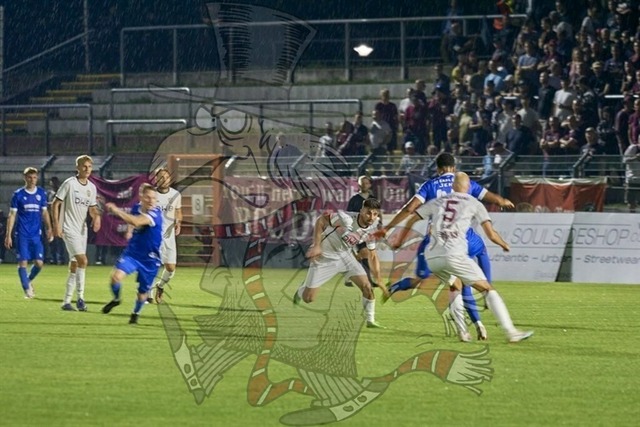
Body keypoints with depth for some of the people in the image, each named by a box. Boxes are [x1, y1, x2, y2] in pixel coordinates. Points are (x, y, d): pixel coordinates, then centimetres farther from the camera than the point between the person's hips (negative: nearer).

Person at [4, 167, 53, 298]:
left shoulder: (41, 193, 6)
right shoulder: (18, 194, -1)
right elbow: (12, 215, 1)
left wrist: (49, 229, 4)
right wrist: (8, 235, -4)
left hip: (36, 234, 2)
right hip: (22, 234, -2)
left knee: (39, 263, -3)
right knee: (23, 262, -5)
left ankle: (29, 280, 25)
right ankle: (27, 289, 3)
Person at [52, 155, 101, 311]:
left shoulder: (91, 187, 9)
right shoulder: (69, 184, -10)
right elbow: (55, 204, -8)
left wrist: (96, 216, -3)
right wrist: (56, 224, -16)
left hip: (82, 229, 7)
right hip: (69, 228, -7)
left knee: (74, 266, 8)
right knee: (83, 260, -19)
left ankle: (67, 301, 14)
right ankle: (80, 297, -12)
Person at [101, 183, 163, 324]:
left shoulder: (155, 214, -24)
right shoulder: (136, 207, -3)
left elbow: (136, 222, -42)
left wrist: (116, 210, -40)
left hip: (149, 259, -3)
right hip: (132, 253, 3)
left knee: (143, 291, 10)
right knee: (116, 276, -22)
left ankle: (136, 313, 41)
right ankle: (116, 299, 9)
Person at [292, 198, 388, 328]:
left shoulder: (372, 230, -9)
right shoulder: (346, 219, -30)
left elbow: (372, 256, 4)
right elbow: (321, 221, -21)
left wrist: (378, 280, 0)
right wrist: (316, 246, -25)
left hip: (345, 255, 5)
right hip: (324, 257, -5)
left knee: (367, 286, -11)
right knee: (308, 298, -1)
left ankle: (370, 320, 6)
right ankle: (301, 291, 36)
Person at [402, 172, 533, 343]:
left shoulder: (437, 202, 22)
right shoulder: (474, 204, 12)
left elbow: (412, 218, 25)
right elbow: (491, 234, 8)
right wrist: (504, 245, 28)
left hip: (432, 257, 4)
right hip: (454, 255, -4)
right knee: (488, 289, 1)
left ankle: (462, 331, 18)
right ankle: (511, 332, -12)